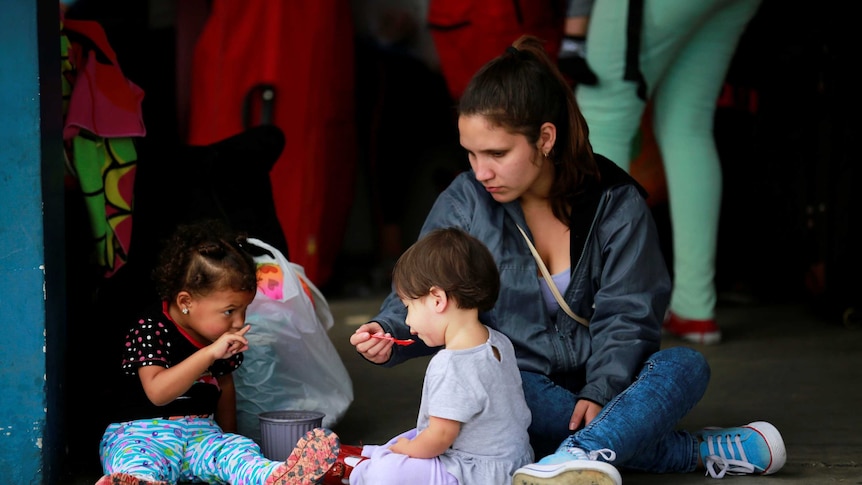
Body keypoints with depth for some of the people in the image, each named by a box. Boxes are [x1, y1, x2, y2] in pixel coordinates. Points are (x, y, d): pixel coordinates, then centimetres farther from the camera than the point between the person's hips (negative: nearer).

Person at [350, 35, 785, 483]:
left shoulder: (616, 202, -4)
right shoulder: (463, 203, -2)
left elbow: (625, 315, -7)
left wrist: (599, 392, -22)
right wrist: (388, 333, -22)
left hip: (599, 384, 1)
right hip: (517, 381, -1)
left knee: (686, 365, -26)